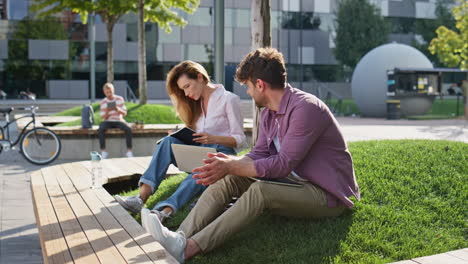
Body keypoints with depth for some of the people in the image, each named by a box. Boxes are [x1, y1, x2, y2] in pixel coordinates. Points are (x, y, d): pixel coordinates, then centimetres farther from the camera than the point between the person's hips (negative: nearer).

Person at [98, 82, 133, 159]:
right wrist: (107, 112, -23)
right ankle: (103, 151, -27)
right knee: (101, 129, -33)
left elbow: (124, 114, -1)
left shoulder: (120, 99, 0)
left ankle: (129, 151, -22)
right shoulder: (103, 102, 0)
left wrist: (118, 109, -22)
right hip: (108, 121, 0)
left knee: (128, 129, -30)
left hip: (119, 121, 0)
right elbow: (103, 118, -2)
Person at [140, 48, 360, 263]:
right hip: (295, 182, 8)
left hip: (329, 195, -8)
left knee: (260, 190, -32)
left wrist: (230, 167, -24)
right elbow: (259, 154, 6)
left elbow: (283, 164, -24)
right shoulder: (269, 112, 8)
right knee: (228, 180, -10)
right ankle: (180, 237, -26)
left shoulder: (305, 108, -21)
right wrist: (230, 161, -15)